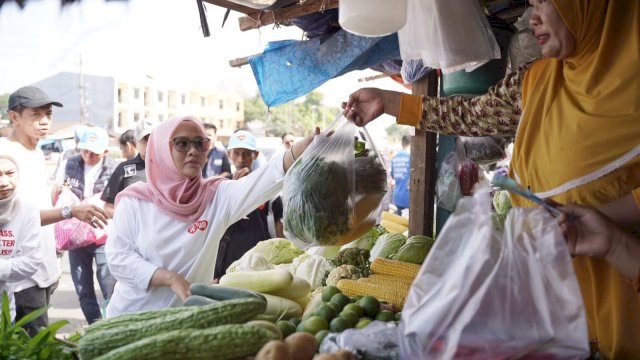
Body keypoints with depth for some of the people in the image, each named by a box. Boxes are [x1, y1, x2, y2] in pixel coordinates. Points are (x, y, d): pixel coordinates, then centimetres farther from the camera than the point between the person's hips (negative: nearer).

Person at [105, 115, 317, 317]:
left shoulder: (217, 196, -9)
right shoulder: (135, 200, -7)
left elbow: (267, 178, -24)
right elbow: (117, 257, -11)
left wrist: (306, 145, -40)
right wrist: (170, 278, -24)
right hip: (131, 316, 0)